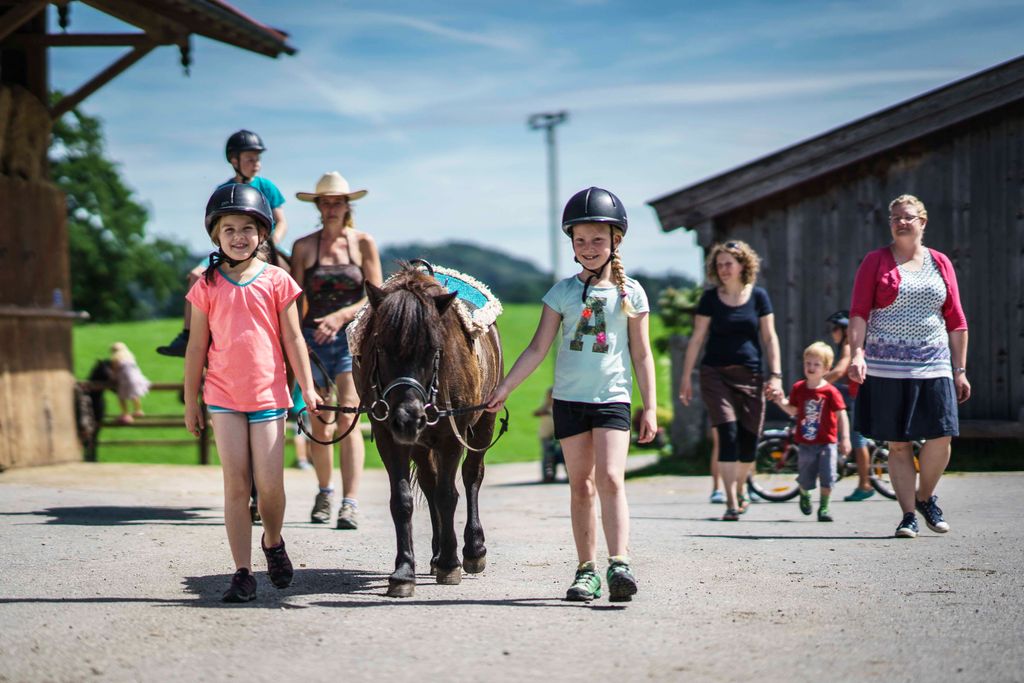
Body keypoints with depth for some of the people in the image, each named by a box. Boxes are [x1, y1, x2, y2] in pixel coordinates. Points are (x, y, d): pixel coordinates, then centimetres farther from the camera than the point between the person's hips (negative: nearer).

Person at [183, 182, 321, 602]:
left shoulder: (277, 281, 1)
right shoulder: (208, 286, 3)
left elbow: (293, 339, 4)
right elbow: (197, 347, 6)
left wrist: (307, 388, -1)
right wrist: (191, 402, 7)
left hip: (268, 396, -1)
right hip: (224, 398, 1)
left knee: (269, 484, -3)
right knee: (236, 485, -1)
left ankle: (273, 543, 27)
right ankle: (242, 572, 4)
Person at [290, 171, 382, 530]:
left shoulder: (364, 243, 2)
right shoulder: (303, 247, 4)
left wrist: (341, 316, -16)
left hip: (352, 337, -2)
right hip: (313, 338, 2)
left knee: (348, 416, -15)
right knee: (319, 425, 8)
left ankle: (350, 503, -18)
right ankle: (324, 491, 29)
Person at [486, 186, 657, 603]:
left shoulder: (630, 292, 2)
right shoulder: (562, 292, 5)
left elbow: (641, 354, 5)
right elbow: (538, 349, 6)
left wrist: (649, 408, 2)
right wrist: (504, 388, -1)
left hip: (613, 398, -2)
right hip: (569, 398, 2)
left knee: (610, 479, -16)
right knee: (580, 486, 6)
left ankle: (619, 564, -20)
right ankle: (587, 569, 10)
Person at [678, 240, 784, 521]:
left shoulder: (758, 296, 5)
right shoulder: (710, 298, 3)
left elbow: (769, 337, 6)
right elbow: (697, 338, 5)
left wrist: (775, 374, -2)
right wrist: (686, 376, 3)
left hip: (750, 375, 1)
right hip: (716, 374, -1)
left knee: (749, 440, 2)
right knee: (727, 433, -14)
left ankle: (739, 491, 27)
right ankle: (731, 503, -11)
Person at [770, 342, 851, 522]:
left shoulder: (830, 391, -10)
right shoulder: (798, 388, 1)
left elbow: (841, 414, -11)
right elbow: (793, 411, 13)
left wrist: (845, 438, -18)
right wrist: (781, 402, -6)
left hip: (826, 442, -3)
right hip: (805, 443, 3)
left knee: (827, 478, -7)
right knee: (804, 479, 12)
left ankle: (824, 508, 10)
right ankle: (804, 495, 44)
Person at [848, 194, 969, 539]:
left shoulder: (940, 263, 11)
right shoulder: (876, 261, 4)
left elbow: (956, 321, 12)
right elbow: (859, 312, -2)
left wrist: (960, 370, 9)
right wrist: (856, 353, -17)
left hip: (933, 365, 2)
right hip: (887, 367, -2)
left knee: (941, 438, -5)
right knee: (898, 444, 0)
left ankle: (925, 496, 20)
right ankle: (908, 515, 8)